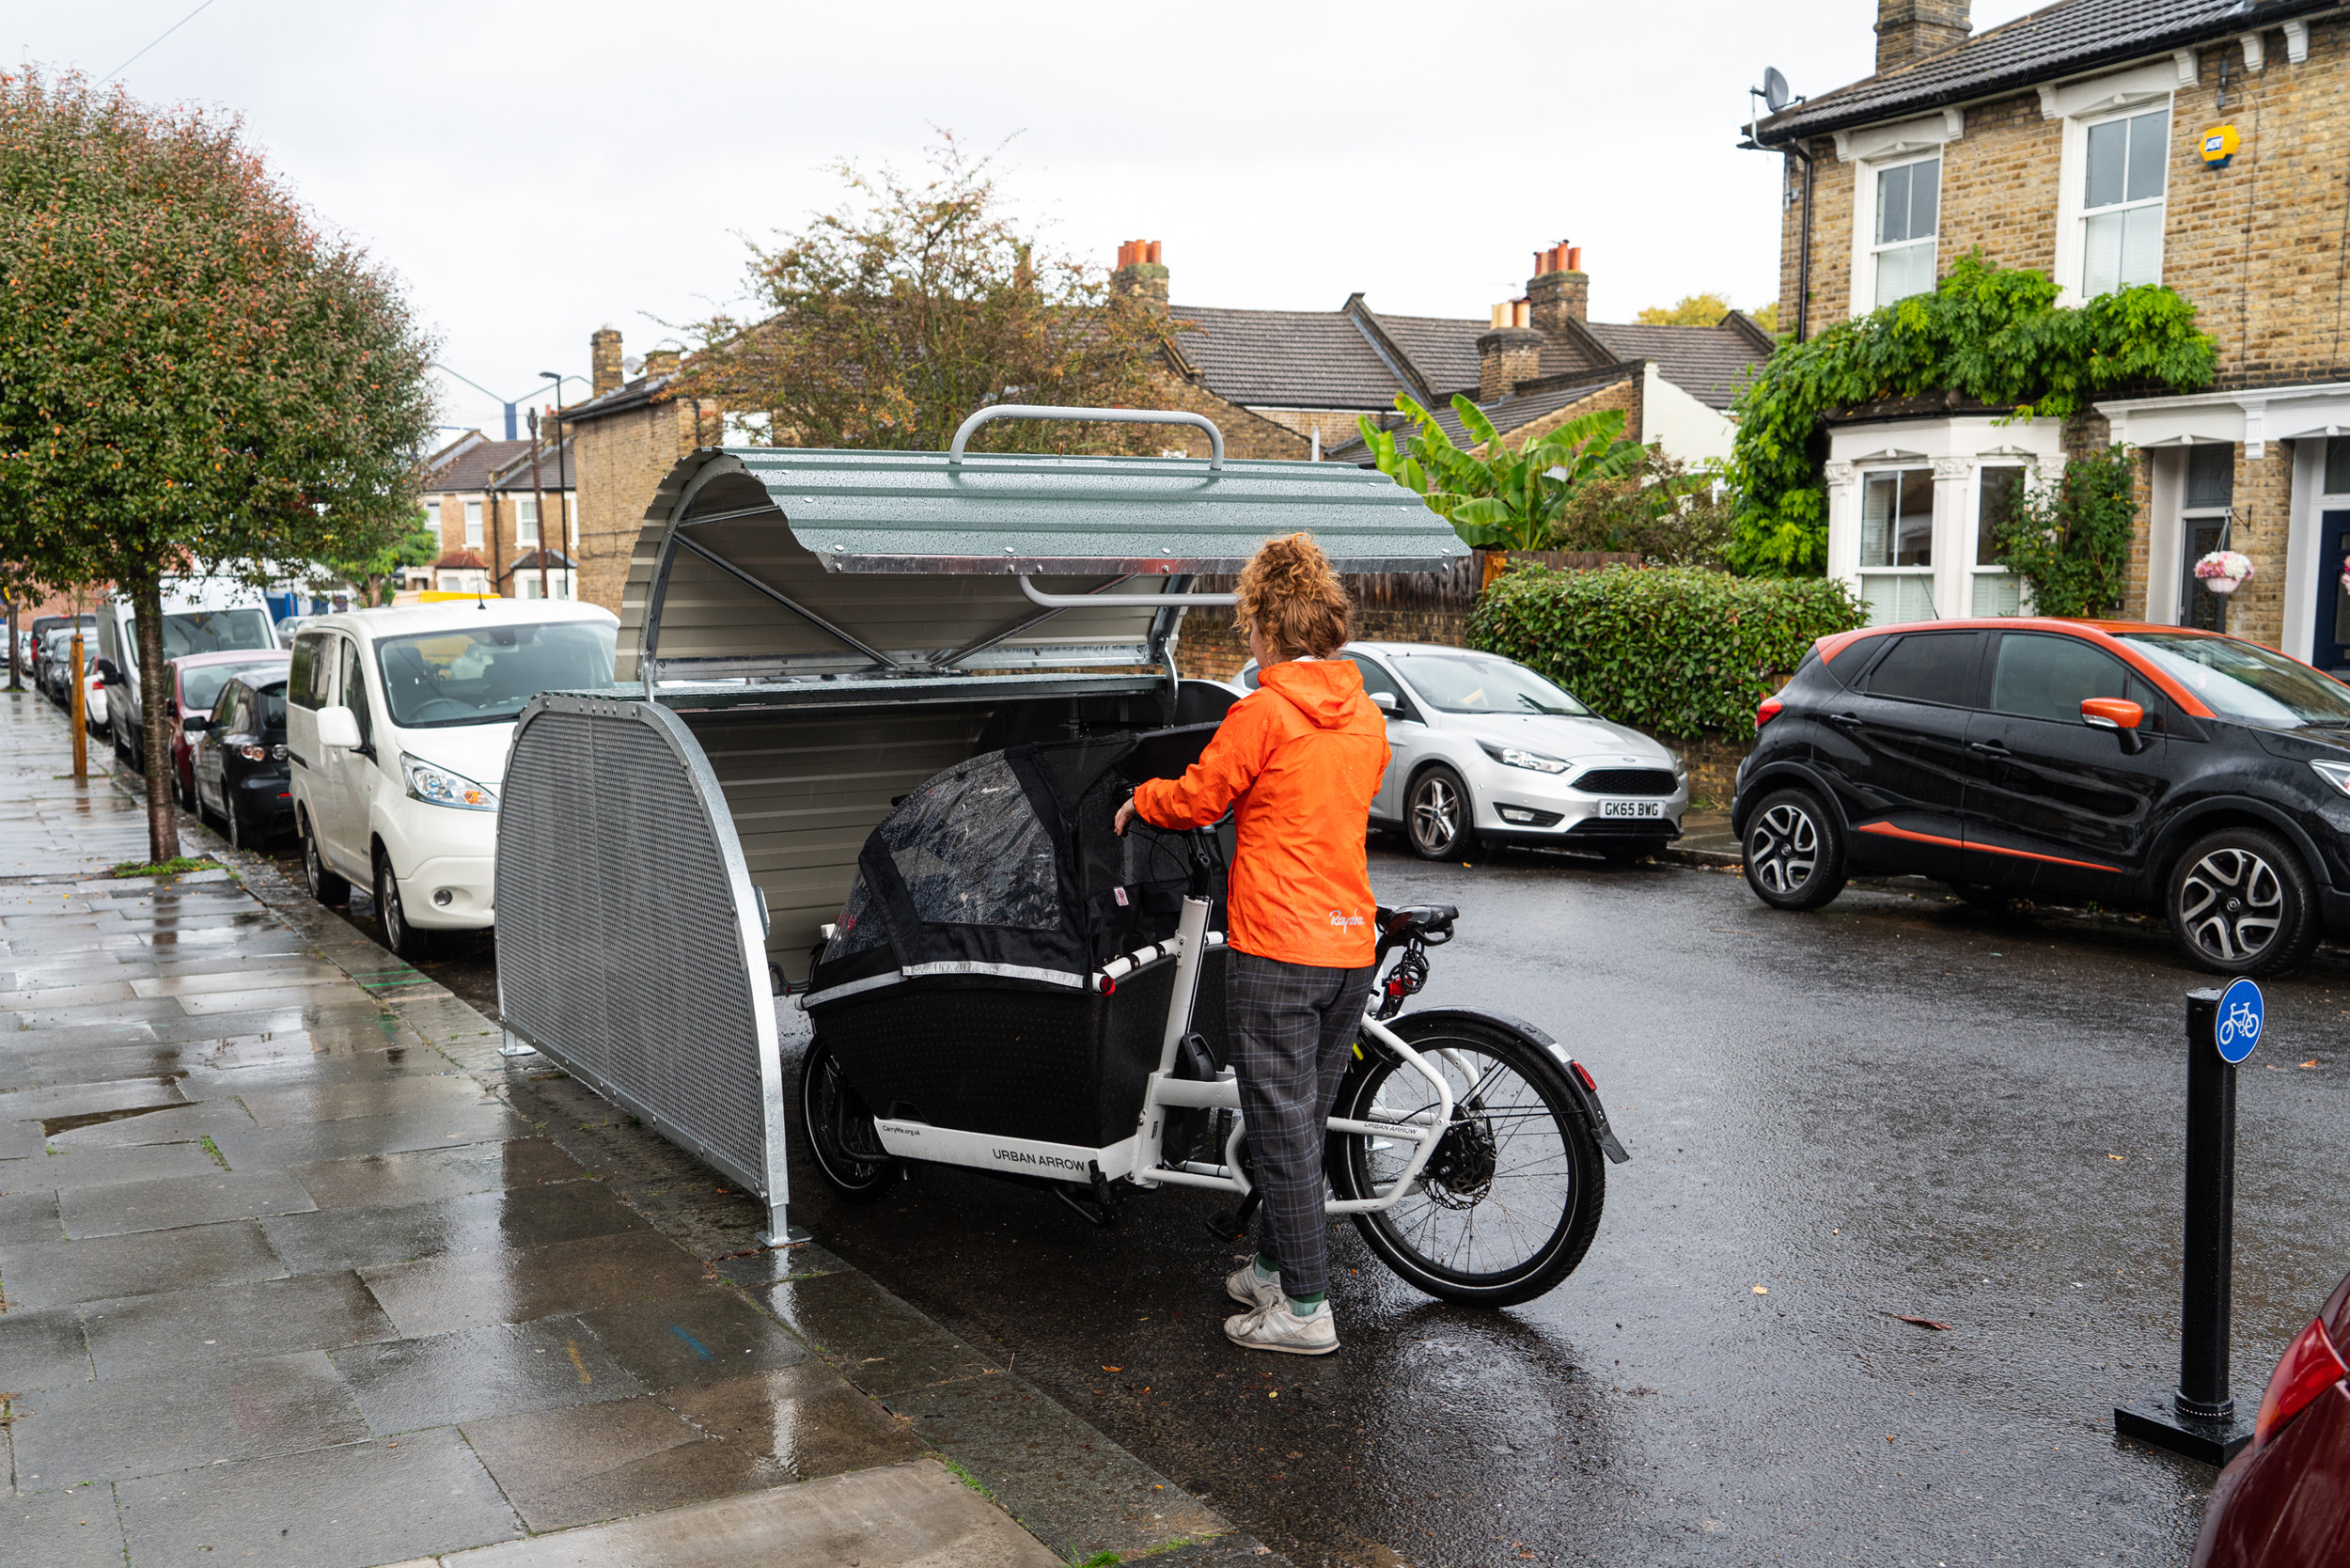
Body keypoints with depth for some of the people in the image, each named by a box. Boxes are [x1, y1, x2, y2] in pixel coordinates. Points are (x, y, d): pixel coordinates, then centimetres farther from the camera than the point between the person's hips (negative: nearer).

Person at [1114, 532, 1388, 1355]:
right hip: (1352, 947, 7)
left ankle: (1306, 1309, 6)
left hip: (1276, 950, -7)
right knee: (1306, 1117, 17)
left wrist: (1138, 800, 17)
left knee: (1281, 1126, 1)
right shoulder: (1368, 719, 8)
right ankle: (1272, 1267, 30)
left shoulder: (1262, 712, -13)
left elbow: (1195, 798, -4)